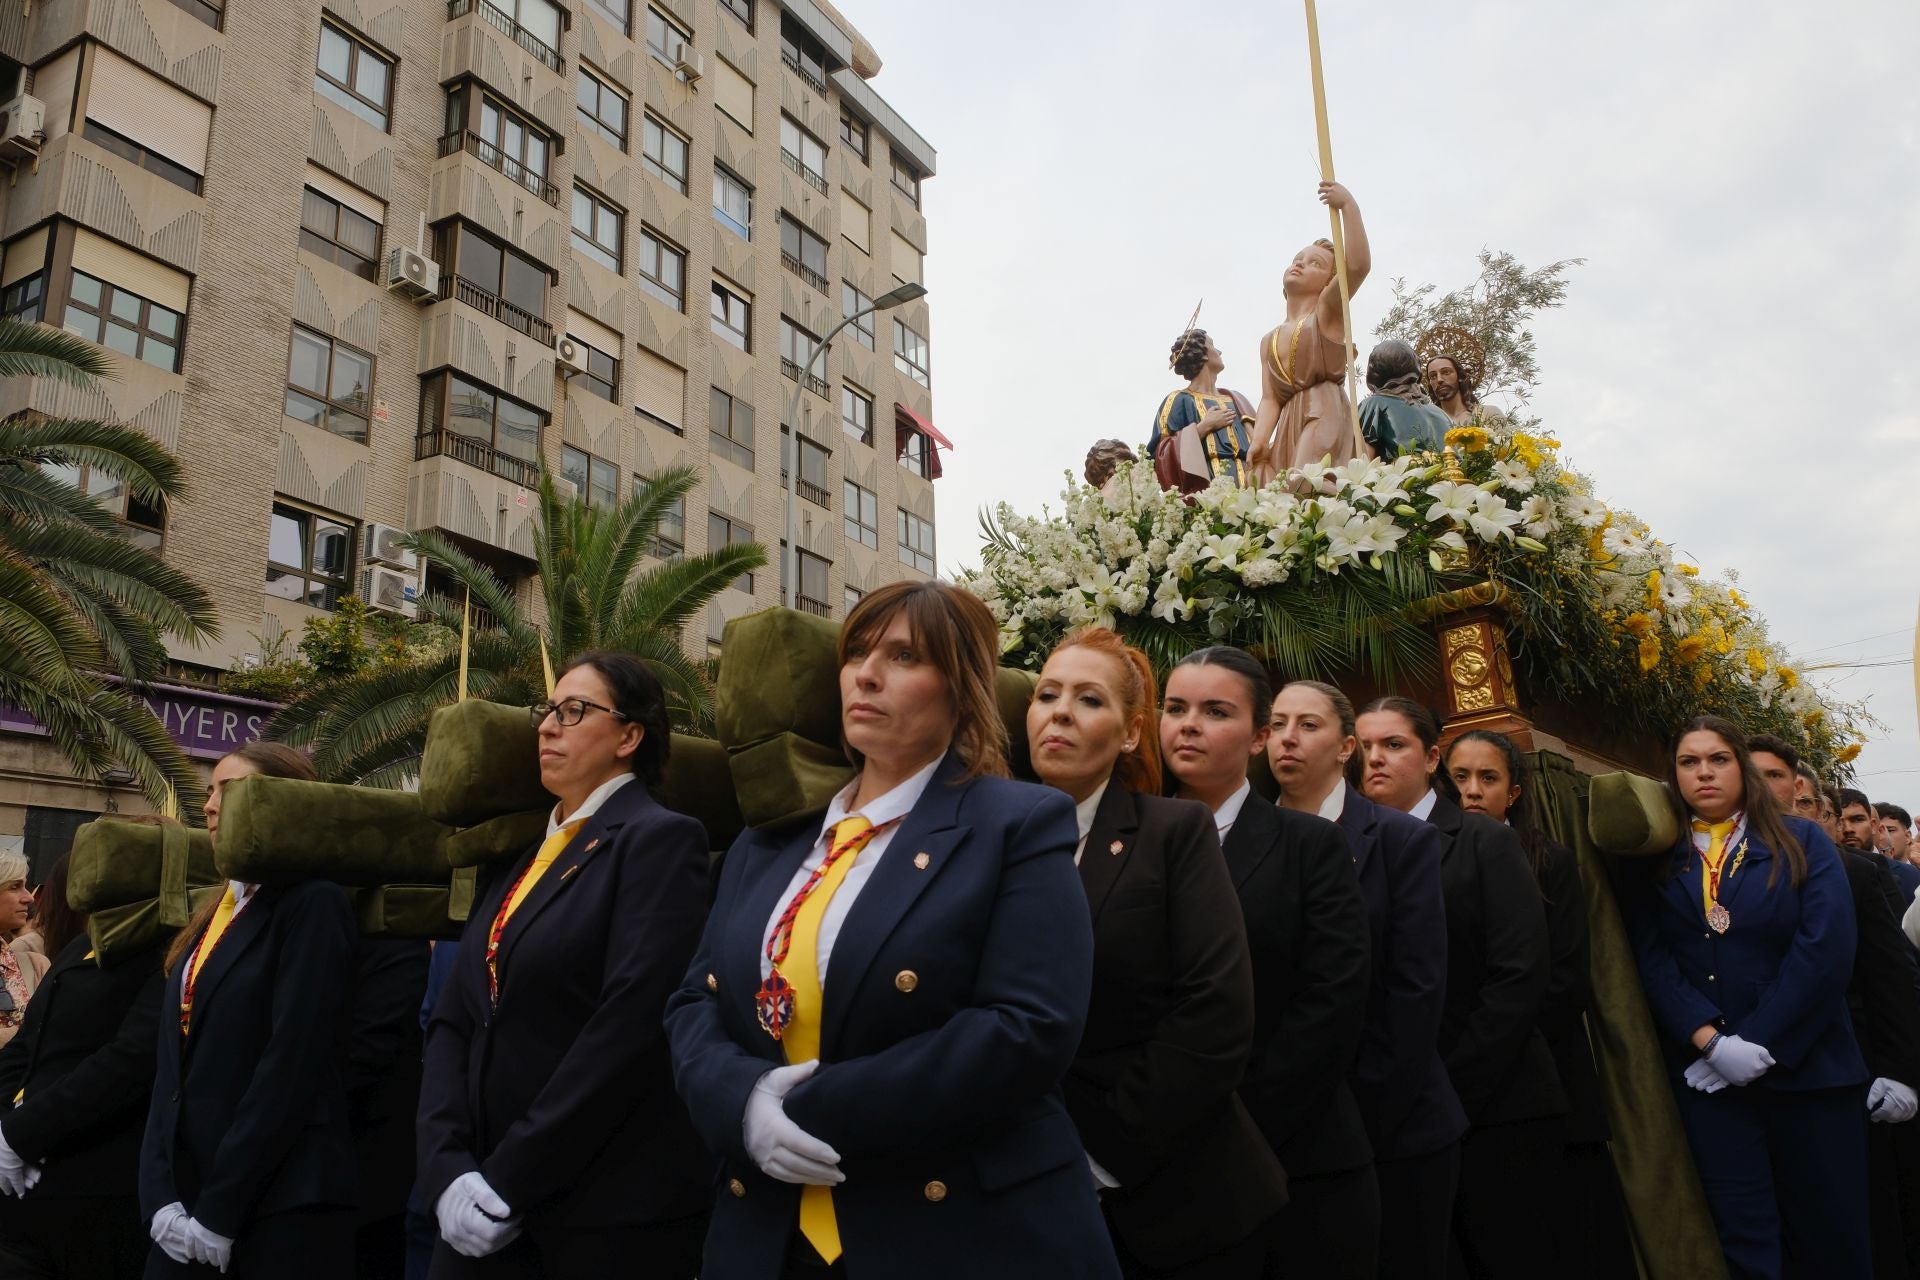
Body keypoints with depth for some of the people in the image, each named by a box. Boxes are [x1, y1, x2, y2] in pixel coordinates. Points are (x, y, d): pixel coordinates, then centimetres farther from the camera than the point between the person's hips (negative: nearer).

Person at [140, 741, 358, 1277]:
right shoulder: (213, 913, 14)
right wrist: (160, 1196, -3)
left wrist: (218, 1213, -14)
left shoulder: (313, 904, -11)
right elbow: (175, 1060, 9)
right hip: (185, 1199, 7)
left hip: (280, 1208, -7)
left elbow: (294, 1065, -16)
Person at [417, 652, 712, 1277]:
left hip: (609, 1210, -6)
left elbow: (629, 1025, -18)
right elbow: (455, 1018, 7)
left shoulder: (661, 839, -9)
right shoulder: (519, 855, 13)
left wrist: (510, 1179, -16)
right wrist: (448, 1167, -7)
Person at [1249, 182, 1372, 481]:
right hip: (1288, 433, 6)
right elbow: (1270, 399, 10)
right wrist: (1259, 441, -8)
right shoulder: (1269, 341, 21)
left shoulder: (1327, 312, 6)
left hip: (1326, 419, -6)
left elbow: (1359, 265, -13)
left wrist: (1348, 205, -14)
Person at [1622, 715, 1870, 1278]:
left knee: (1830, 1229, 7)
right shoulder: (1651, 860, 5)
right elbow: (1651, 959, -3)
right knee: (1743, 1235, 5)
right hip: (1705, 1073, 0)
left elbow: (1826, 947, -9)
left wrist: (1759, 1044, -14)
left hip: (1806, 1066, 0)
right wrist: (1710, 1041, -16)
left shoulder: (1802, 843, 3)